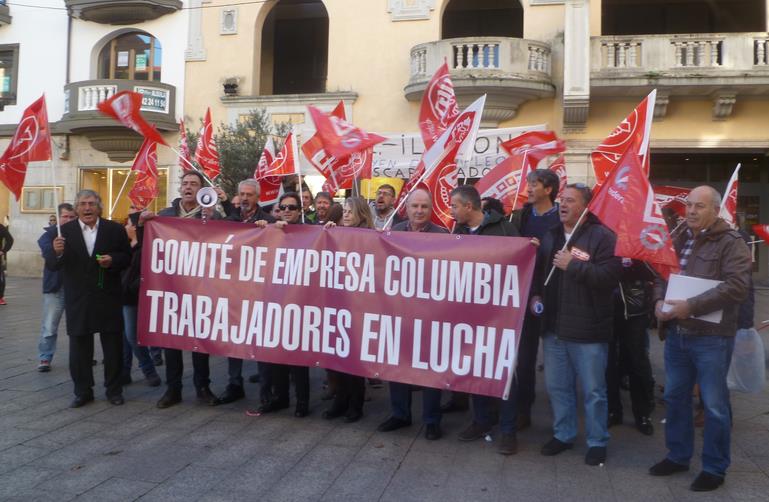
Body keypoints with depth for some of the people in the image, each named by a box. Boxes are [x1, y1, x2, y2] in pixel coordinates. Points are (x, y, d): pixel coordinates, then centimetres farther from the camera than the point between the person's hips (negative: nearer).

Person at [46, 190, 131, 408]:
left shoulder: (115, 229, 1)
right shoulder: (64, 231, 1)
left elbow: (127, 257, 5)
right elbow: (51, 265, -1)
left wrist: (113, 260, -15)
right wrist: (57, 252, -22)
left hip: (108, 298, 0)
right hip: (78, 299, 0)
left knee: (113, 346, 7)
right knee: (79, 347, 7)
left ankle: (114, 390, 20)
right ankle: (83, 391, 21)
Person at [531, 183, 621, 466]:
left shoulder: (602, 236, -9)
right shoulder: (551, 236, 13)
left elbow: (609, 276, -20)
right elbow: (540, 270, 22)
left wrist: (573, 265, -22)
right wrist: (535, 294, 7)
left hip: (588, 330, -6)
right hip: (553, 326, 6)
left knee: (593, 390, 7)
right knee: (557, 386, 16)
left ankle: (597, 442, 22)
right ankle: (563, 434, 32)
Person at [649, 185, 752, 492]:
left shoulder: (731, 242, -9)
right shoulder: (680, 240, 13)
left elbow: (737, 286, -20)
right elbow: (661, 274, 18)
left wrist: (691, 306, -23)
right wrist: (659, 300, -3)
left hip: (711, 337, -7)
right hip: (676, 333, 7)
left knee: (714, 405, 4)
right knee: (675, 397, 16)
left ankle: (714, 468, 19)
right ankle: (678, 456, 32)